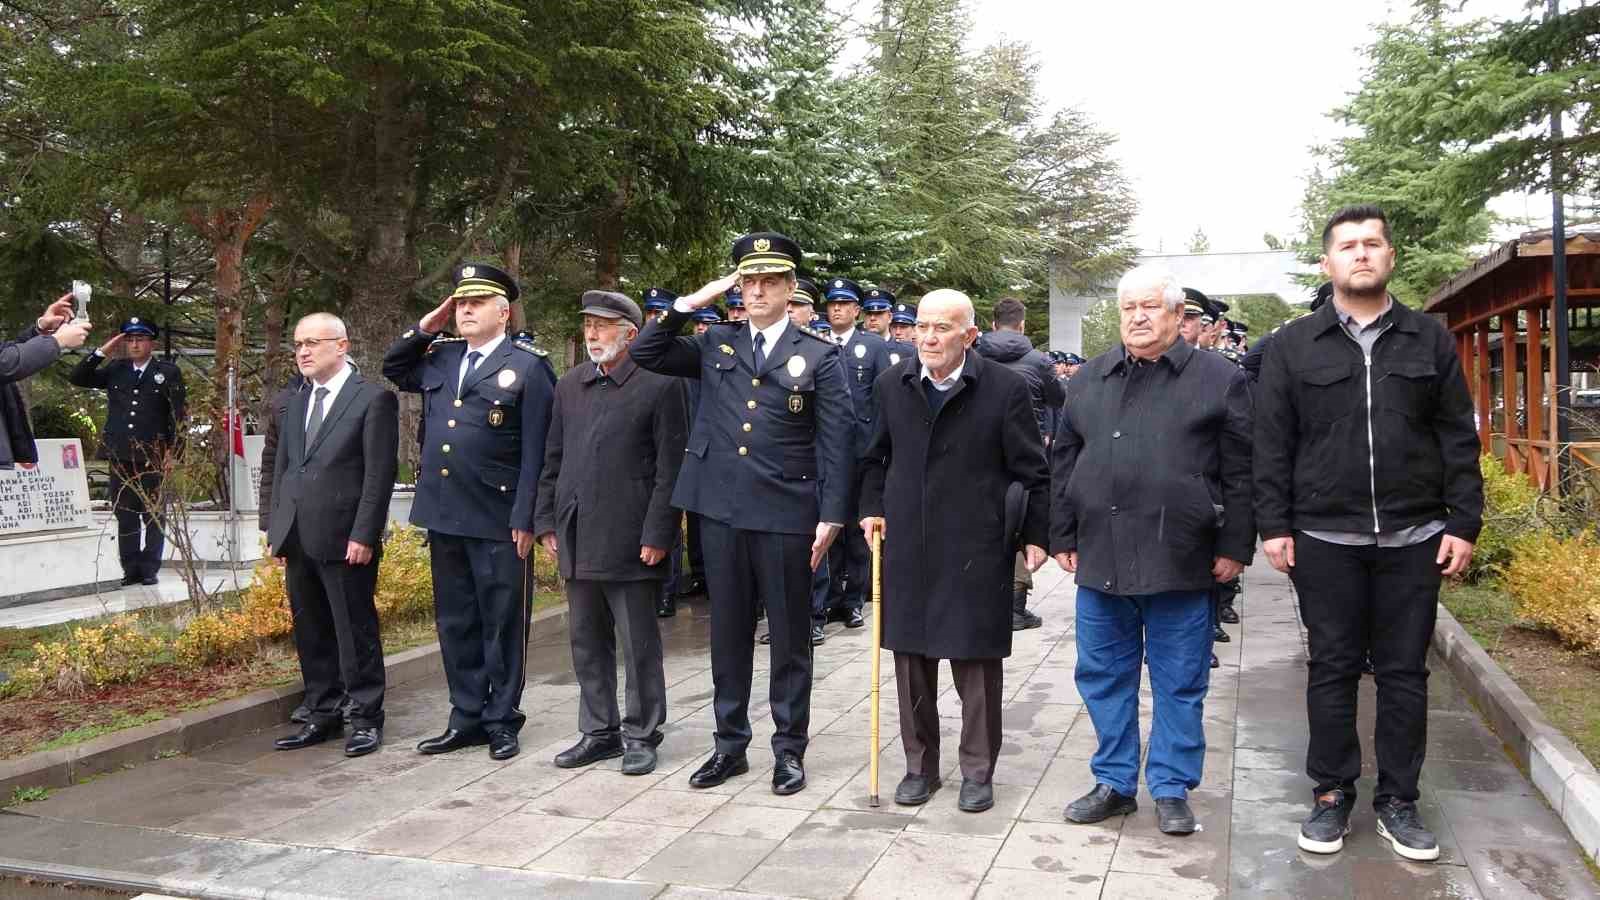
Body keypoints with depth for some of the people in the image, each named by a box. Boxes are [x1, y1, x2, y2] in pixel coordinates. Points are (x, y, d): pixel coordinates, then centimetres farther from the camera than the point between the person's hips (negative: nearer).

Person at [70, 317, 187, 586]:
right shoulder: (115, 370, 11)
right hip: (120, 456, 3)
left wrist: (172, 451, -6)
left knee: (153, 516, 2)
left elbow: (178, 414, -1)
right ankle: (131, 569, 13)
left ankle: (149, 569, 9)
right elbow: (77, 378, 8)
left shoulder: (168, 372, 1)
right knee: (125, 516, 6)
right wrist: (102, 352, -1)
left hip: (152, 457, -3)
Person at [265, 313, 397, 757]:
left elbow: (380, 474, -11)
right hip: (298, 540, 7)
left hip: (346, 540, -7)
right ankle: (322, 716, 25)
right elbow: (281, 467, 19)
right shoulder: (295, 402, 16)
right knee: (311, 633, 13)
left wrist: (364, 535, -15)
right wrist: (275, 527, 12)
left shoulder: (374, 399, -7)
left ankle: (366, 719, 12)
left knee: (355, 632, 1)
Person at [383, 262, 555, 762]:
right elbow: (392, 370, 29)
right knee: (455, 622, 13)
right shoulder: (438, 359, 12)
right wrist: (424, 327, 13)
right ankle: (466, 717, 24)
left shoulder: (527, 367, -5)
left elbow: (534, 451, -9)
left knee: (501, 625, 5)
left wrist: (525, 519, -14)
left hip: (497, 520, -6)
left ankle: (502, 721, 17)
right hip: (443, 514, 6)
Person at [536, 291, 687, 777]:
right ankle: (599, 732, 27)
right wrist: (546, 521, 10)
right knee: (586, 641, 14)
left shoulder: (660, 384, -7)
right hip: (577, 536, 6)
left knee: (639, 644, 4)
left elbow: (670, 467, -10)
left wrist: (657, 534, -13)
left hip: (630, 538, -6)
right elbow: (553, 459, 15)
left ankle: (641, 735, 17)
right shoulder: (569, 385, 12)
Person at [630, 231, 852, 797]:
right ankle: (730, 744, 25)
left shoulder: (819, 355, -1)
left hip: (786, 514, -3)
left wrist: (831, 516, -10)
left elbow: (835, 443, -4)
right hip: (721, 511, 3)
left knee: (789, 637, 7)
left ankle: (789, 749, 20)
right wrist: (691, 303, 0)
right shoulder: (715, 344, 9)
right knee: (728, 633, 12)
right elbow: (644, 354, 7)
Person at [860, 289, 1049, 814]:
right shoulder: (892, 386, 5)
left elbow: (1033, 473, -2)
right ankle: (919, 766, 26)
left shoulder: (1005, 389, -7)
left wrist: (1036, 535, -3)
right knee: (911, 661, 11)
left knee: (977, 664, 5)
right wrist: (871, 508, 9)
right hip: (906, 549, 4)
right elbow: (875, 458, 19)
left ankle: (978, 771, 21)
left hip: (976, 551, -3)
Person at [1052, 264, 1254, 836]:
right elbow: (1063, 464, 13)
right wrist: (1064, 538, 8)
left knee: (1180, 682, 7)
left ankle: (1172, 789, 21)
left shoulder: (1219, 379, 1)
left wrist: (1234, 547, -5)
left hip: (1181, 562, -3)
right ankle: (1114, 782, 25)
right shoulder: (1089, 381, 11)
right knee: (1103, 676, 11)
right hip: (1100, 558, 3)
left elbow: (1240, 472, -1)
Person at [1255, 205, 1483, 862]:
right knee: (1332, 669, 6)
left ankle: (1398, 801, 20)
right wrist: (1273, 527, -4)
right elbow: (1271, 444, 2)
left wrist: (1463, 523, 0)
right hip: (1325, 539, -1)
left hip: (1413, 538, 1)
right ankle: (1331, 797, 18)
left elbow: (1458, 439, 6)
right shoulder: (1292, 346, 3)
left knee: (1404, 672, 8)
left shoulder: (1429, 340, 8)